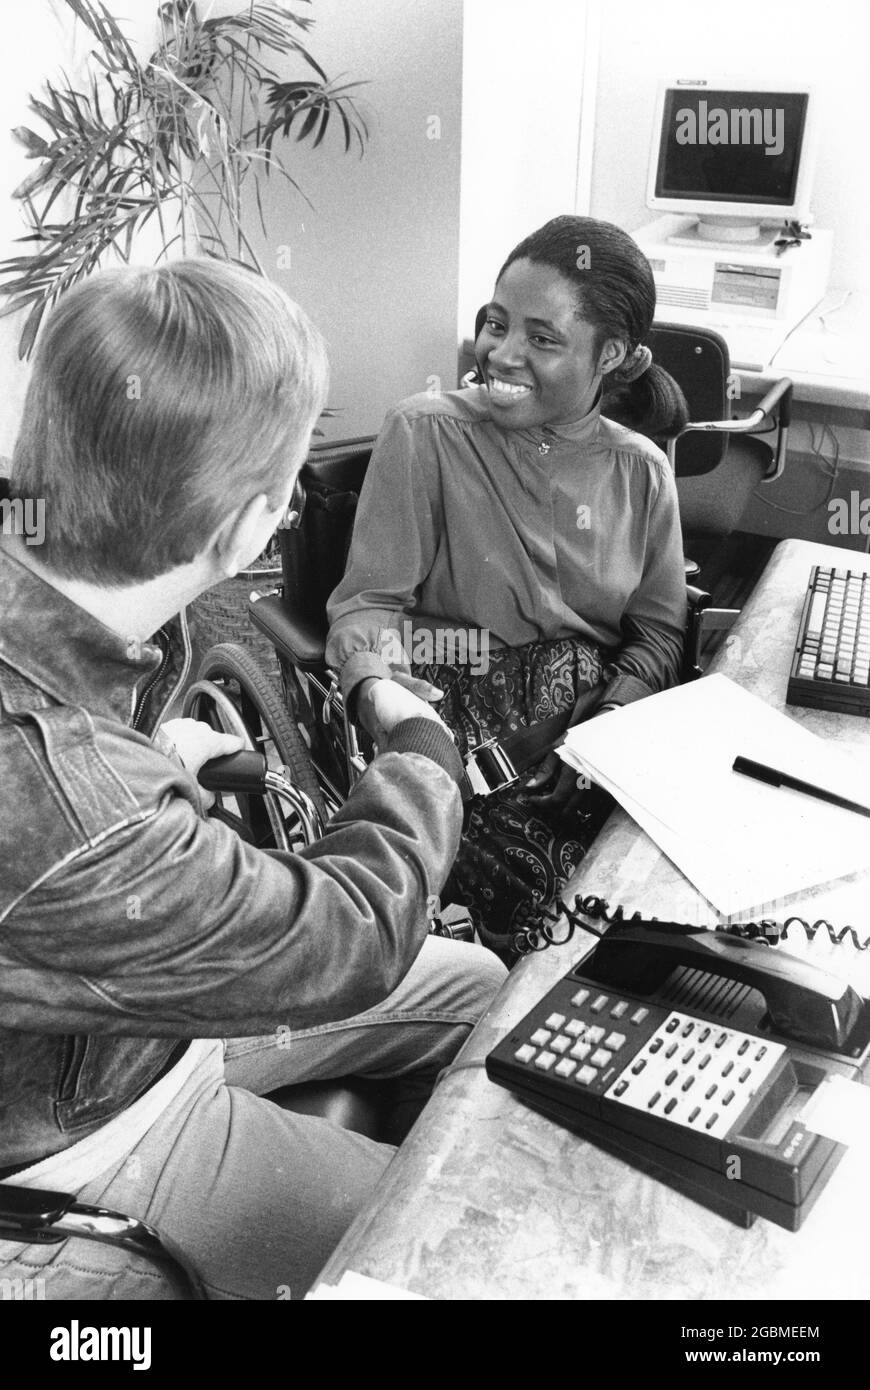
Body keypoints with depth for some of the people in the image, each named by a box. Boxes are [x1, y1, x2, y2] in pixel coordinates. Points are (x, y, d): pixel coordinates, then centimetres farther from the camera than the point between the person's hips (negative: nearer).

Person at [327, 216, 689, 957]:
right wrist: (374, 687, -27)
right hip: (462, 730, -4)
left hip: (597, 723, 4)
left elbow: (659, 633, 8)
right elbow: (369, 598, -6)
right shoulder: (426, 432, -5)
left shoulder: (641, 470, 7)